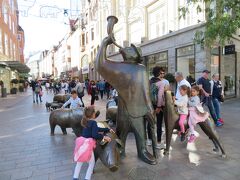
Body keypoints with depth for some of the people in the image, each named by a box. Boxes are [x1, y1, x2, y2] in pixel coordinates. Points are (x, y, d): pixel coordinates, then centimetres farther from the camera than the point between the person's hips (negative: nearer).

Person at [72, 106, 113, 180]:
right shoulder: (93, 122, -12)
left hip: (82, 143, 7)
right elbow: (95, 134, -23)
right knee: (91, 163, 13)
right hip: (87, 144, -7)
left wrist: (108, 129, 23)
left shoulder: (86, 121, 12)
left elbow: (96, 129, 19)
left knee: (79, 162, 22)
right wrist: (104, 137, -12)